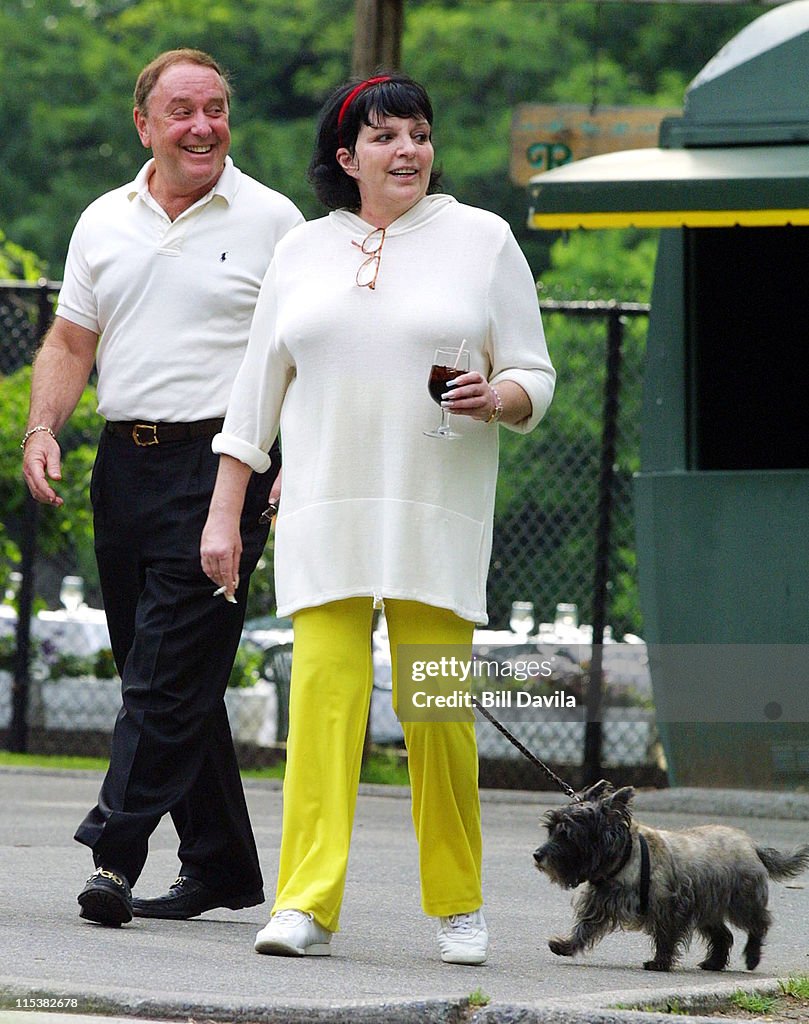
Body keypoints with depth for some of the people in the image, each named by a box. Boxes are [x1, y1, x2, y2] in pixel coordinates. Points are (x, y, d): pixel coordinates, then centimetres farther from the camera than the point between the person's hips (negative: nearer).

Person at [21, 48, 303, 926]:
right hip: (125, 461, 6)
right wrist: (42, 429, -1)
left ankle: (116, 852, -17)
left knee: (172, 672, -12)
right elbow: (70, 342, 16)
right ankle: (222, 865, 17)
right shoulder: (104, 222, 14)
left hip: (221, 466, -6)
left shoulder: (272, 221, 1)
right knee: (155, 675, 8)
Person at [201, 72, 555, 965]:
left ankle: (458, 906, 12)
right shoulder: (302, 253, 13)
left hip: (438, 515, -1)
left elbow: (534, 376, 9)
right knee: (323, 689, -10)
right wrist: (223, 513, 12)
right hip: (325, 513, 2)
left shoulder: (482, 240, 7)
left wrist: (498, 399, -14)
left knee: (438, 706, -3)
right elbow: (257, 390, 16)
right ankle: (306, 905, -12)